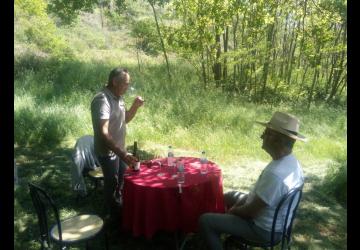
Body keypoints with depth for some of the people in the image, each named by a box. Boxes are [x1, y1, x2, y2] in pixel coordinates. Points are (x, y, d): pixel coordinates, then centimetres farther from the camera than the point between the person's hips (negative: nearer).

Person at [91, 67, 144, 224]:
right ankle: (115, 216, 31)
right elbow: (103, 132, -35)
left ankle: (121, 209, 47)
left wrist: (135, 106, -3)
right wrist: (122, 153, -44)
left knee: (122, 180, 24)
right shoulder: (102, 99, -27)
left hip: (119, 148, 9)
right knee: (112, 183, 9)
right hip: (107, 151, -9)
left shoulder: (118, 97, 2)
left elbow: (125, 119, 16)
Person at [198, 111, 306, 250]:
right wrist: (241, 203, 5)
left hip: (264, 229, -9)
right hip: (275, 220, 9)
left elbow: (251, 211, -26)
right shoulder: (291, 161, -5)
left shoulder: (275, 174, -37)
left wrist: (234, 211, -7)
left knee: (205, 220, -8)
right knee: (229, 196, 26)